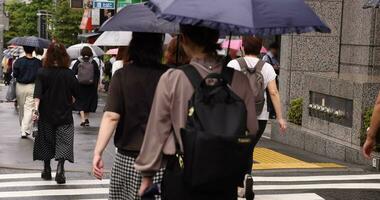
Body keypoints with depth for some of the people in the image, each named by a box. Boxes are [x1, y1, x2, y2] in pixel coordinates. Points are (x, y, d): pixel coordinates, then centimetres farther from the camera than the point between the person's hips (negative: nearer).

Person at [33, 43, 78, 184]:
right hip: (65, 114, -1)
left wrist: (36, 109, -18)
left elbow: (38, 93, -16)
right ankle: (60, 168, -19)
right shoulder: (69, 74, -5)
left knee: (46, 141, 14)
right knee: (63, 142, 0)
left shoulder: (42, 73, -7)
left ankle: (47, 170, 22)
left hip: (46, 114, 1)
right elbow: (75, 94, 2)